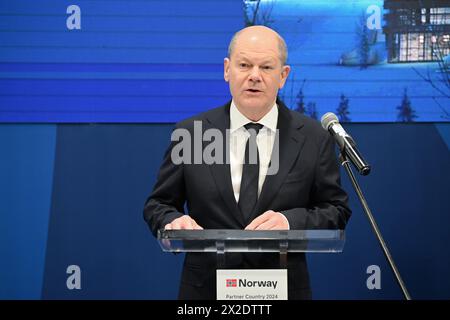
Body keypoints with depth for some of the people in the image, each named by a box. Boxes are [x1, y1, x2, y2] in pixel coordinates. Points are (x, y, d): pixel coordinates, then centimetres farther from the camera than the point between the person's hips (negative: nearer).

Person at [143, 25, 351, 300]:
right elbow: (159, 204, 2)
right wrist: (173, 221, -20)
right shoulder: (190, 133, -3)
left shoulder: (314, 138, -3)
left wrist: (291, 221, -20)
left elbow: (337, 211, -2)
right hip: (206, 288, 0)